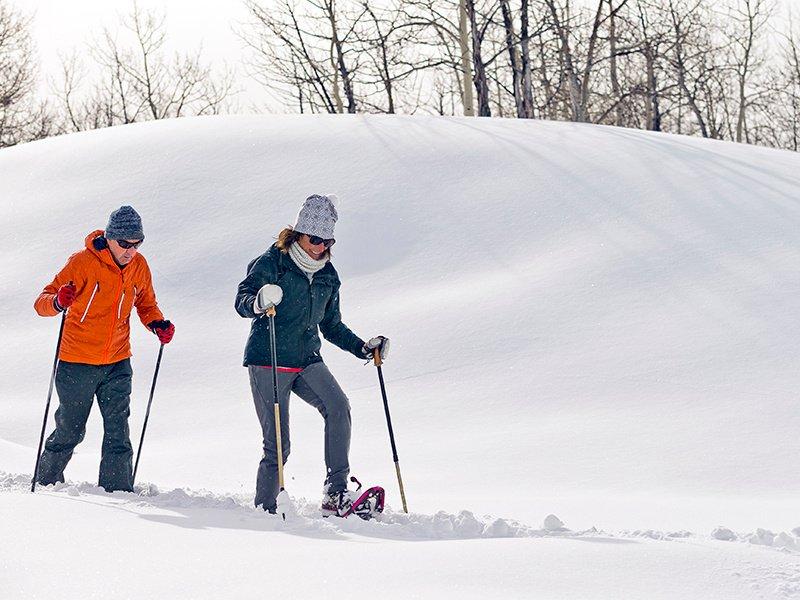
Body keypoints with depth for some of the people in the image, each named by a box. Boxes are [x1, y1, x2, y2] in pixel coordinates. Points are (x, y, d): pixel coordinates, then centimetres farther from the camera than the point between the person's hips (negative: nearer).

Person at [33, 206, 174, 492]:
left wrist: (158, 324, -3)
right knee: (70, 431, 6)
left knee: (118, 430, -6)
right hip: (77, 363, -3)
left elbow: (146, 304, 19)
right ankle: (47, 482, 26)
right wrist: (58, 302, -39)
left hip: (117, 363, 3)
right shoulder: (83, 262, -14)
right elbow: (42, 302, -15)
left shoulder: (139, 266, 1)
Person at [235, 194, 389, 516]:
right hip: (268, 362, -4)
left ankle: (336, 495, -25)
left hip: (307, 362, 5)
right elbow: (241, 302, -18)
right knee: (278, 444, -9)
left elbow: (331, 326, 22)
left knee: (338, 407, -23)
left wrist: (363, 348, 9)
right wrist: (259, 302, -41)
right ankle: (264, 508, 7)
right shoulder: (272, 262, -6)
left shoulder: (328, 276, 12)